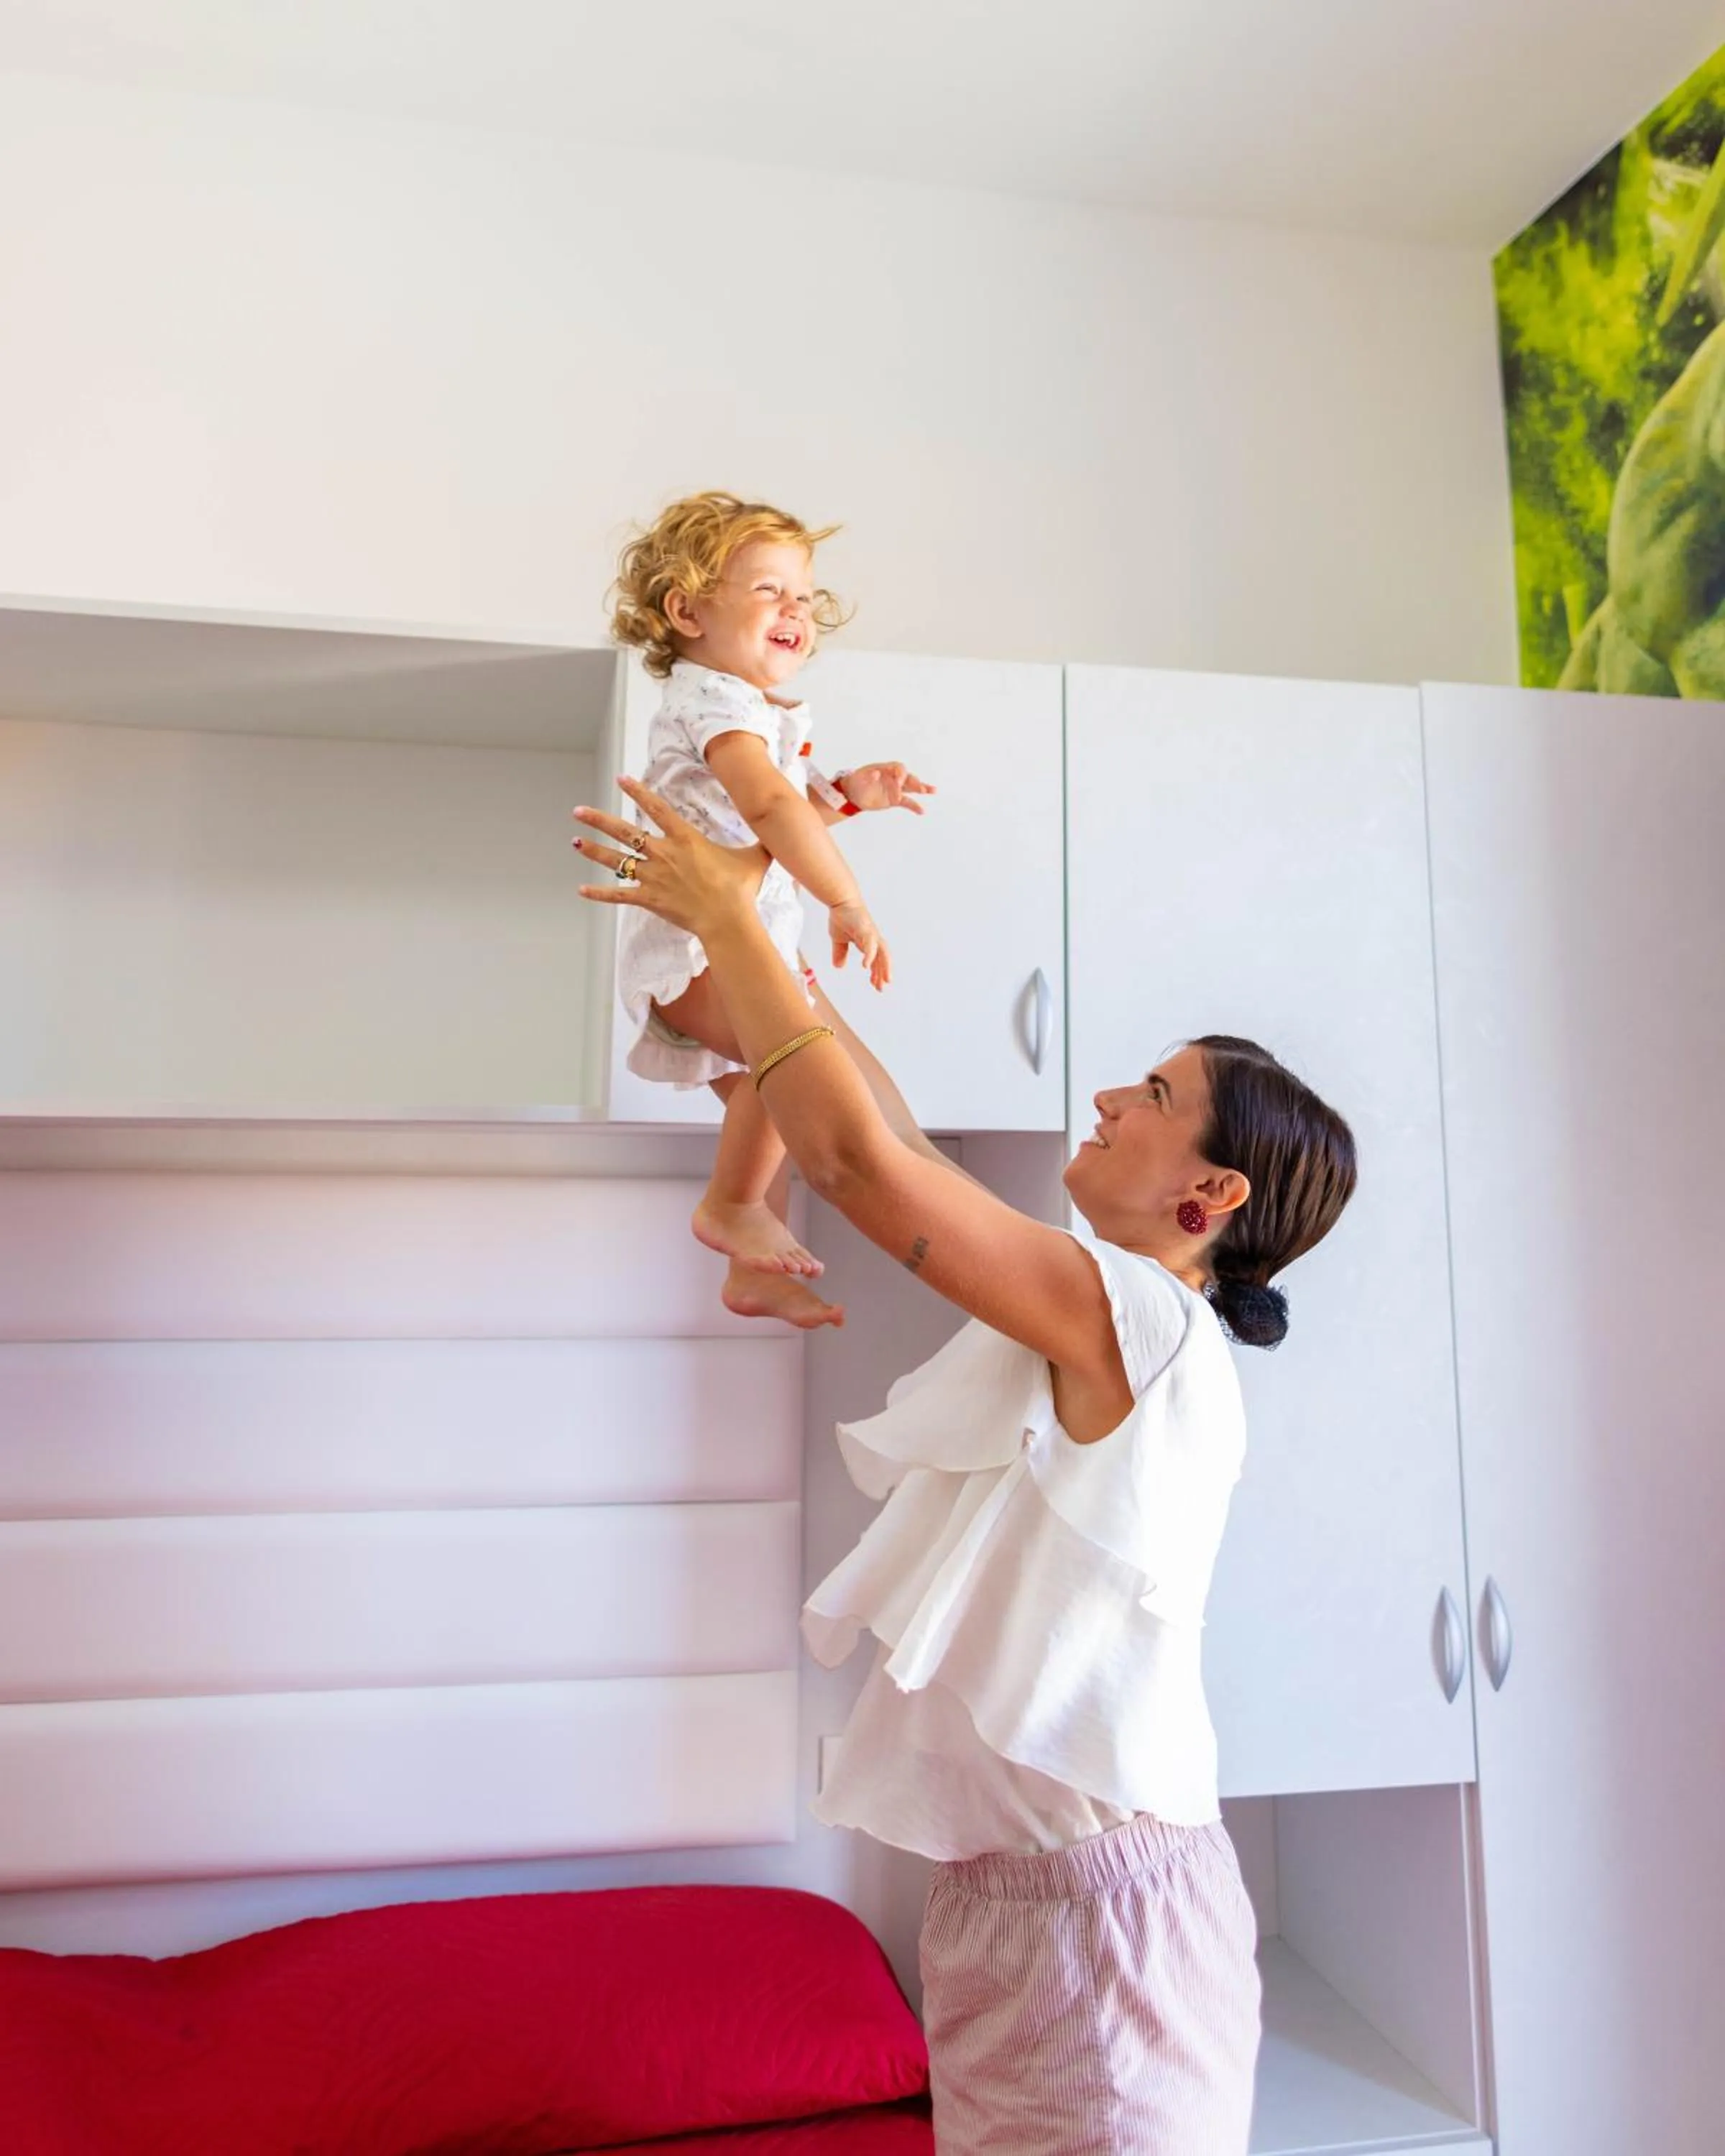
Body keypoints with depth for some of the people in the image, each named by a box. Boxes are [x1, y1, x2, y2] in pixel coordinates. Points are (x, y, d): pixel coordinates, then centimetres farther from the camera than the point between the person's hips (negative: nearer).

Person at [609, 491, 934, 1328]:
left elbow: (779, 814, 33)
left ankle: (756, 1275, 23)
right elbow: (768, 806, -30)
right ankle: (732, 1204, -15)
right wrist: (848, 903, -32)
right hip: (693, 943, -11)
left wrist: (846, 793, 16)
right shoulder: (716, 699, -13)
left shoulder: (754, 710, 21)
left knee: (766, 1100, 13)